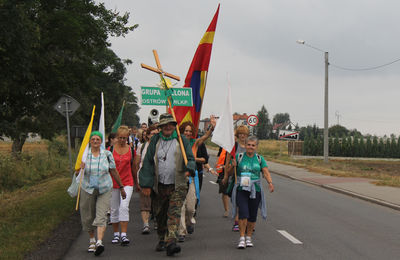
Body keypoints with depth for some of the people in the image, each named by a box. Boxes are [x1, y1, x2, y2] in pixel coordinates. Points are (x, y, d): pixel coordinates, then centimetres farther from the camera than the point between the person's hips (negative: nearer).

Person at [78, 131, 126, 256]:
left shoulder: (107, 154, -1)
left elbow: (114, 171, 6)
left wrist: (121, 187, 9)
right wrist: (81, 168, -20)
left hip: (104, 190, -2)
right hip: (88, 189, 2)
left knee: (101, 216, -14)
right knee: (88, 217, 9)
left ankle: (99, 242, -23)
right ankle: (92, 240, 28)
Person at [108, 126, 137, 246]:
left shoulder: (131, 150, 4)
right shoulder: (111, 149, 1)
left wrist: (136, 182, 21)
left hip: (127, 183, -1)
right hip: (113, 183, 1)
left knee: (124, 207, -15)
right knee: (114, 209, 8)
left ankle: (124, 235, -14)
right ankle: (116, 234, 21)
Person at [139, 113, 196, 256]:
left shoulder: (182, 140, 4)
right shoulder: (155, 141, 8)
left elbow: (190, 158, 4)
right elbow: (148, 162, 7)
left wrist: (189, 169, -20)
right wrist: (146, 184, 0)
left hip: (177, 186, -3)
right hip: (159, 185, 3)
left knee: (174, 213, -15)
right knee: (160, 215, 12)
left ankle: (171, 242, -23)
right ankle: (162, 240, 30)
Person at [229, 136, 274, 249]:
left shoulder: (260, 159, 8)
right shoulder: (239, 157, 4)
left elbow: (266, 172, -3)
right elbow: (229, 171, 7)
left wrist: (270, 183, -21)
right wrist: (232, 166, -15)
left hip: (255, 190, 2)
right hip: (241, 190, -2)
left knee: (252, 216, 6)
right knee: (243, 213, -14)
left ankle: (248, 237, 23)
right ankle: (242, 238, -5)